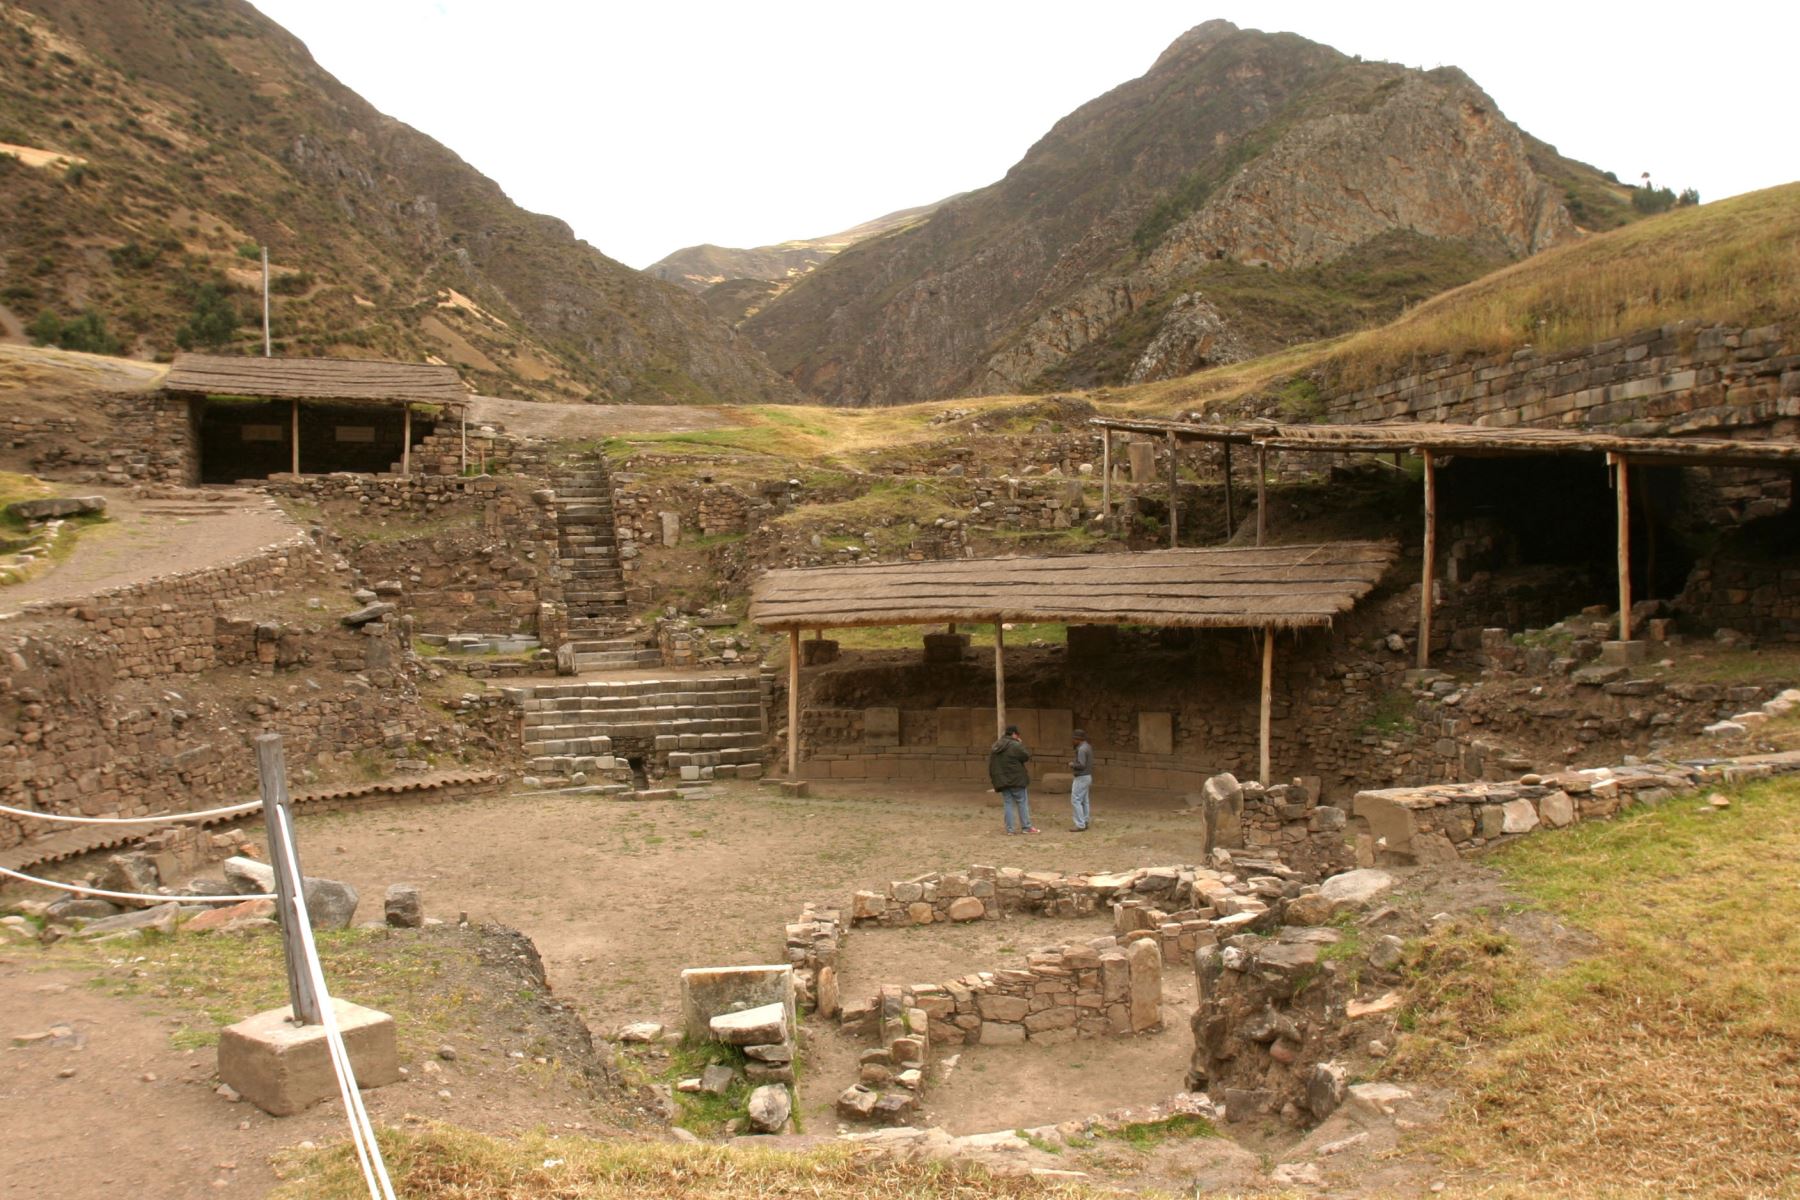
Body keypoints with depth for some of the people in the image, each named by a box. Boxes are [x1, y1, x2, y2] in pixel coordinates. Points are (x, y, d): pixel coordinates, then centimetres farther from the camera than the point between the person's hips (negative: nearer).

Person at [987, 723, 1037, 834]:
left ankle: (1010, 829, 5)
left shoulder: (995, 747, 9)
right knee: (1022, 802, 4)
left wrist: (992, 777, 18)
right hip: (1016, 779, -6)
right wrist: (1022, 744, 1)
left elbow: (990, 763, 12)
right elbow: (1027, 756, -8)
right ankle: (1026, 827, 7)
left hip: (1002, 780, 6)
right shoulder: (1015, 745, -14)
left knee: (1008, 804, 8)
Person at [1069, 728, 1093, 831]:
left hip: (1081, 778, -10)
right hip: (1087, 776, 10)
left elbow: (1081, 765, -27)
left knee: (1075, 801, -7)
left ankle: (1080, 825, -7)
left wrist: (1072, 764, -12)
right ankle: (1084, 823, 16)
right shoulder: (1088, 747, 10)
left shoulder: (1081, 749, -22)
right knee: (1083, 801, 13)